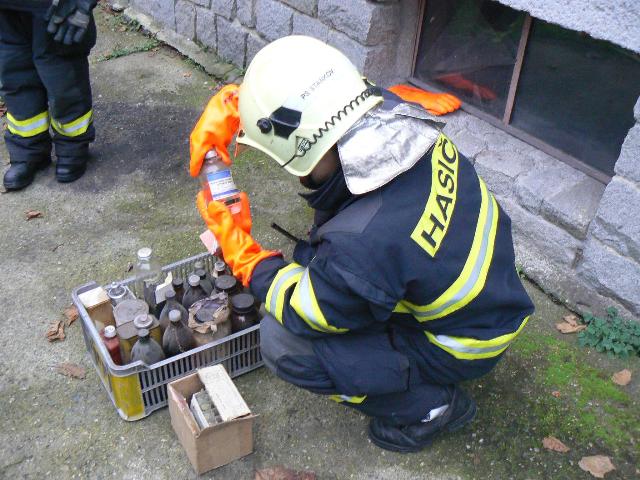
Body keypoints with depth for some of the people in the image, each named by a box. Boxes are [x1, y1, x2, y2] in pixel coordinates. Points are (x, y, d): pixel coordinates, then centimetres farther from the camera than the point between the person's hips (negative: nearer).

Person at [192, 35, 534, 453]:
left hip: (460, 348, -7)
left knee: (282, 342, -12)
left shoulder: (363, 242, -39)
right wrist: (228, 106, -13)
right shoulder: (392, 115, -20)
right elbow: (302, 96, -2)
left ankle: (428, 407, 5)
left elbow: (303, 312, -18)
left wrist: (235, 243, -10)